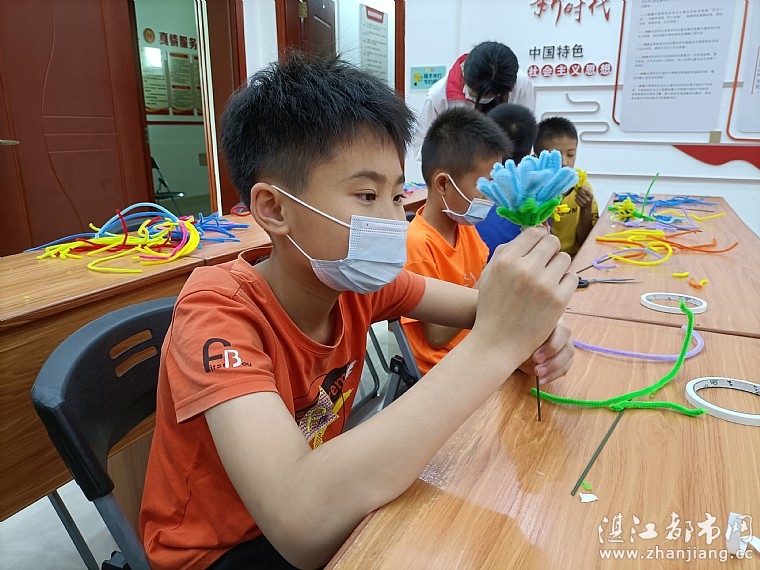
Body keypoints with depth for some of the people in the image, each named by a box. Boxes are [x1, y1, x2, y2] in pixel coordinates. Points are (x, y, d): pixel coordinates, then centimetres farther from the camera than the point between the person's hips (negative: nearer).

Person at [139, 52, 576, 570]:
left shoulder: (359, 279, -14)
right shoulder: (218, 313, -32)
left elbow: (476, 308, -3)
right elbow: (302, 527, -44)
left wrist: (530, 334, -27)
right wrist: (493, 346, -45)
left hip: (321, 503, 5)